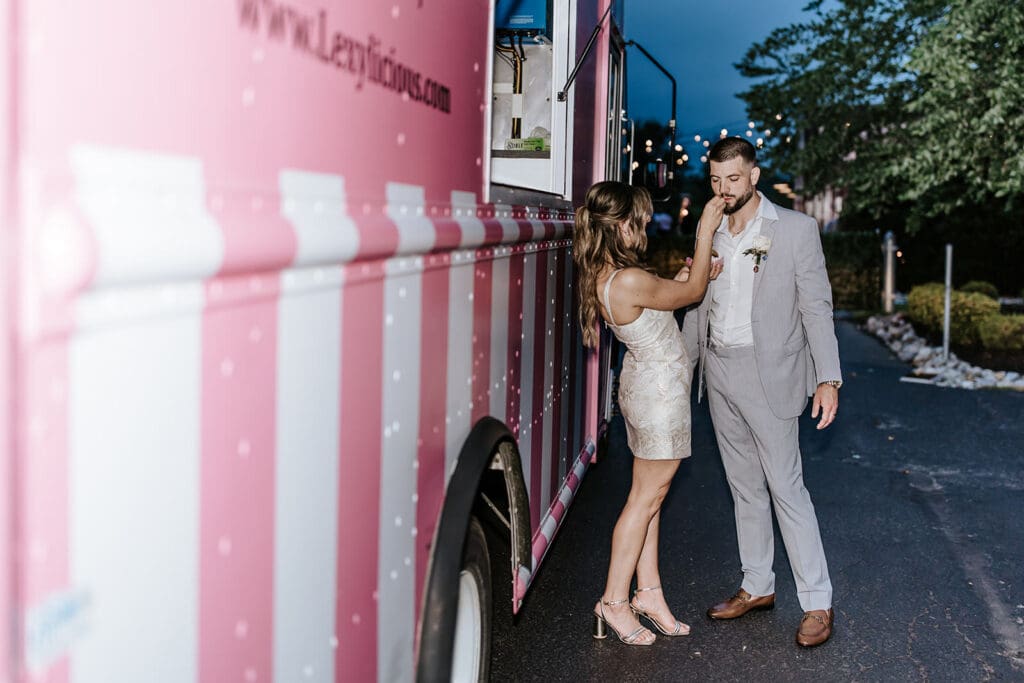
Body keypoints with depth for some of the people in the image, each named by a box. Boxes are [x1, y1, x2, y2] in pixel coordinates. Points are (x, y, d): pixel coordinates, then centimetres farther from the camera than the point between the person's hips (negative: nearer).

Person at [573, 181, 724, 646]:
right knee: (646, 498, 1)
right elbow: (691, 293, -12)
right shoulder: (629, 281, -29)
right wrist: (705, 233, -6)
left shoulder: (603, 276, 1)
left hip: (644, 384, 10)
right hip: (662, 392, -10)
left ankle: (649, 593, 25)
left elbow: (668, 295, 15)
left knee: (648, 496, 15)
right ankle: (615, 602, 11)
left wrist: (693, 275, 5)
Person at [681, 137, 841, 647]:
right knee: (745, 487, 13)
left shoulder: (795, 229, -5)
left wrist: (827, 379, -15)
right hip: (719, 373, 5)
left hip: (768, 374, -5)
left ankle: (817, 603, 4)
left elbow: (816, 306, -8)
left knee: (786, 487, -5)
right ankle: (757, 587, 25)